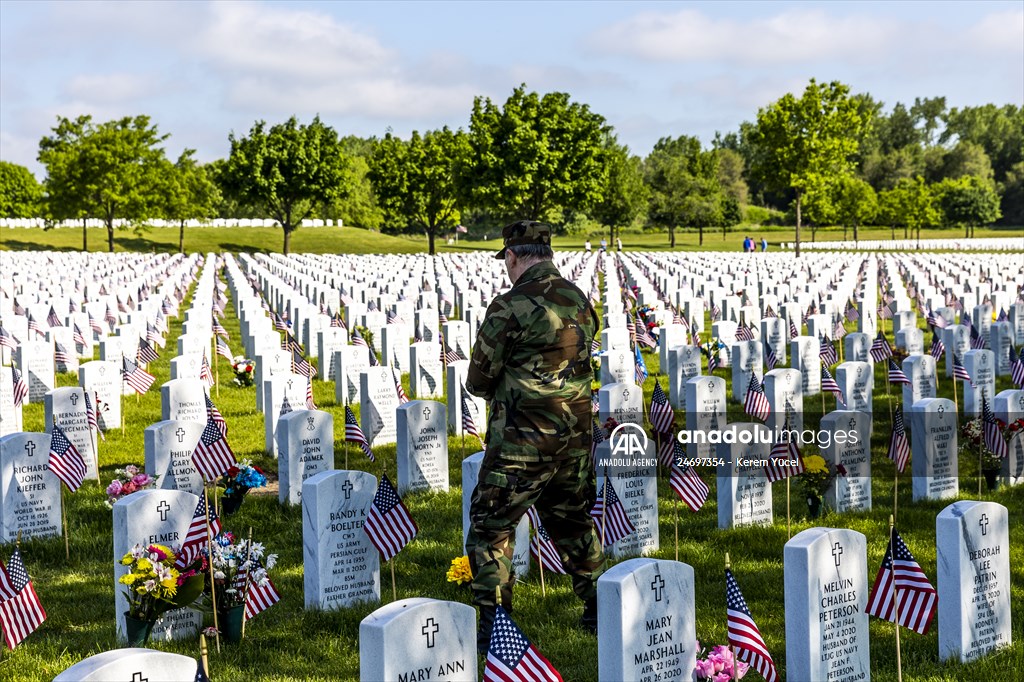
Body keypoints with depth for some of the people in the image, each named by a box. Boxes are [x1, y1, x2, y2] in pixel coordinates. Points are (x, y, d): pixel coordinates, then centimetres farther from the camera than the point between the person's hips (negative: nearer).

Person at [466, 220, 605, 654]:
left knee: (490, 529, 4)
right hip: (575, 438, 7)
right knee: (574, 523, 21)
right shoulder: (580, 302, 6)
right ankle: (599, 612, 29)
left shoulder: (510, 307, -15)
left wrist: (499, 389, 13)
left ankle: (494, 629, 2)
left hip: (521, 443, -7)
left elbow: (479, 381, -9)